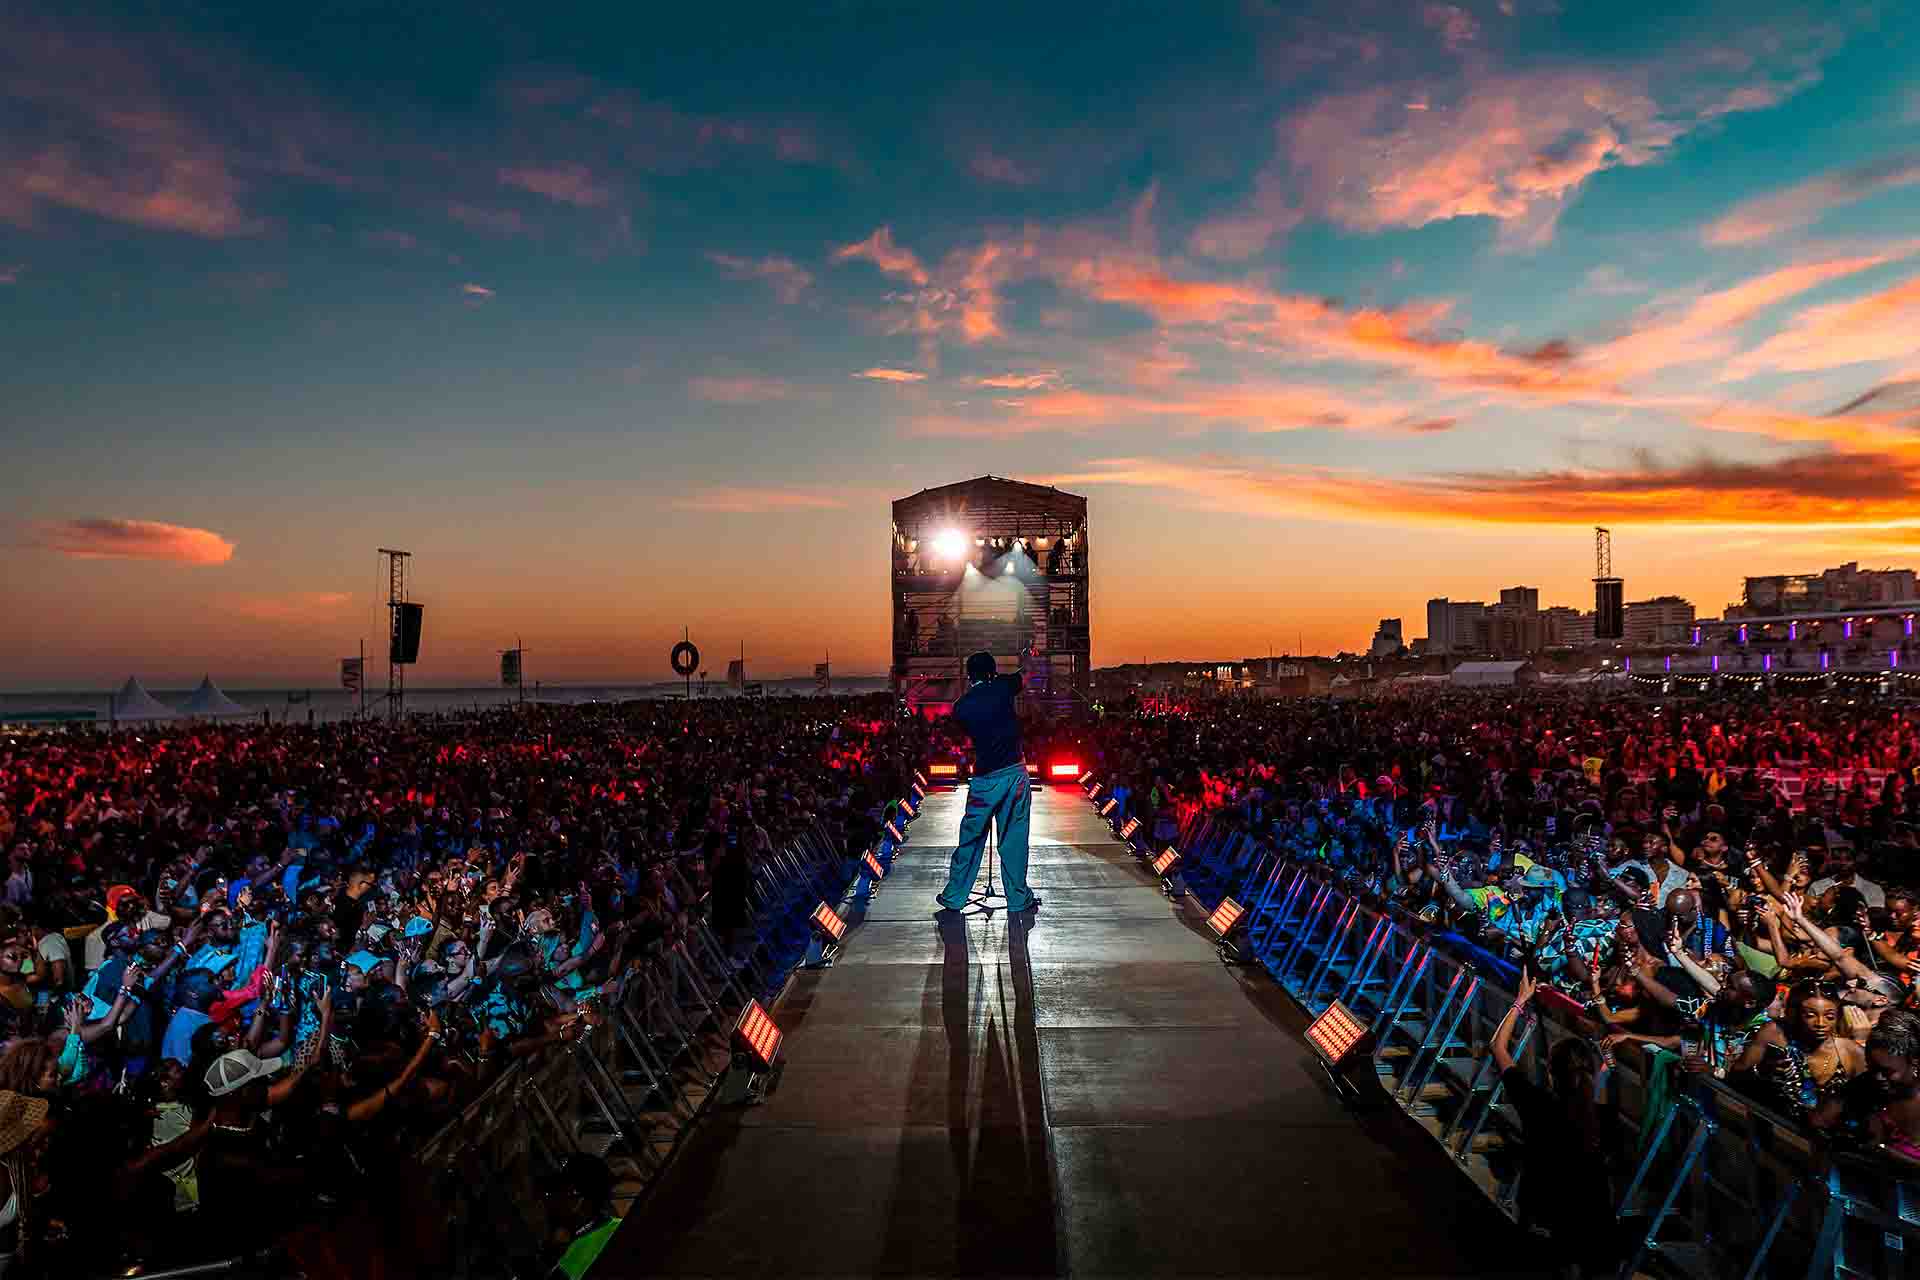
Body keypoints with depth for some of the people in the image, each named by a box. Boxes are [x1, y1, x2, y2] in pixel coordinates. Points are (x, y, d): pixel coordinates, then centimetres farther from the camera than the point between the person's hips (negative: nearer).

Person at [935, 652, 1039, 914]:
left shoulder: (960, 707, 0)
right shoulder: (1002, 688, -4)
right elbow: (1023, 675, 14)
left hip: (983, 779, 1)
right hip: (1014, 773, -1)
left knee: (970, 839, 12)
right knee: (1014, 840, 7)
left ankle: (954, 897, 20)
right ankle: (1019, 899, 14)